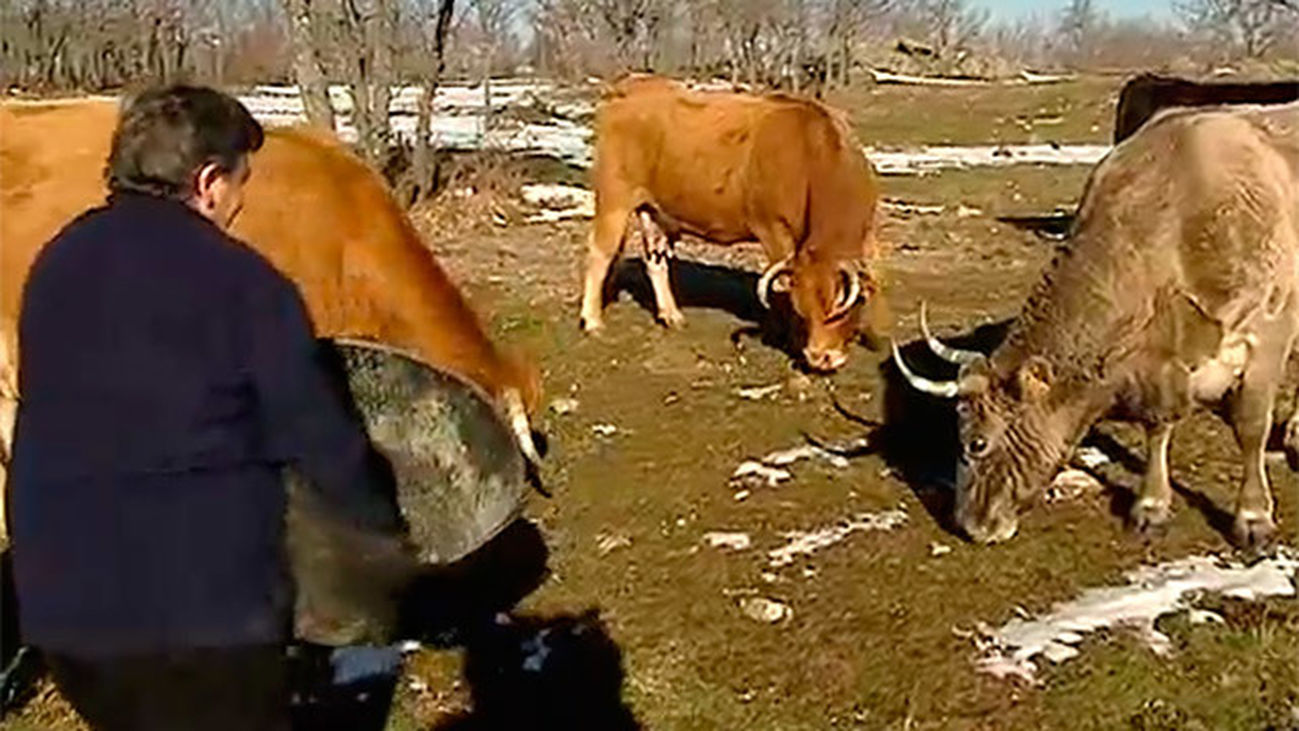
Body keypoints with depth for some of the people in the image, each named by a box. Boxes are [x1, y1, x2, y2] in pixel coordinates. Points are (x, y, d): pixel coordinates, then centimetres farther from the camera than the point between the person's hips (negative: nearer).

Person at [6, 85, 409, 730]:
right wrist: (385, 516, 10)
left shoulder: (57, 264, 7)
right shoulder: (240, 282, -13)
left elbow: (58, 417, 14)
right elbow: (318, 436, -7)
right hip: (200, 611, -6)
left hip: (59, 603, 7)